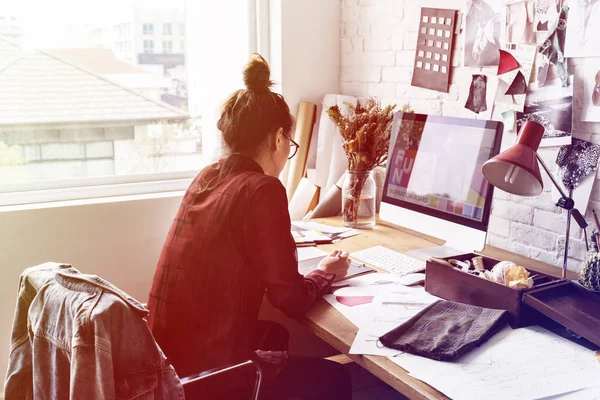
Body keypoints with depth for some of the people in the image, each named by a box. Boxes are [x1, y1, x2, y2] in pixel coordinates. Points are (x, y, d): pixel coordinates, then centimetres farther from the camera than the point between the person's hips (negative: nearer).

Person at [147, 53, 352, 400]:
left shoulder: (206, 177, 3)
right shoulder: (263, 189, -19)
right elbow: (292, 300, -15)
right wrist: (326, 273, 4)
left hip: (169, 354, 8)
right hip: (207, 371, -8)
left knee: (277, 335, 32)